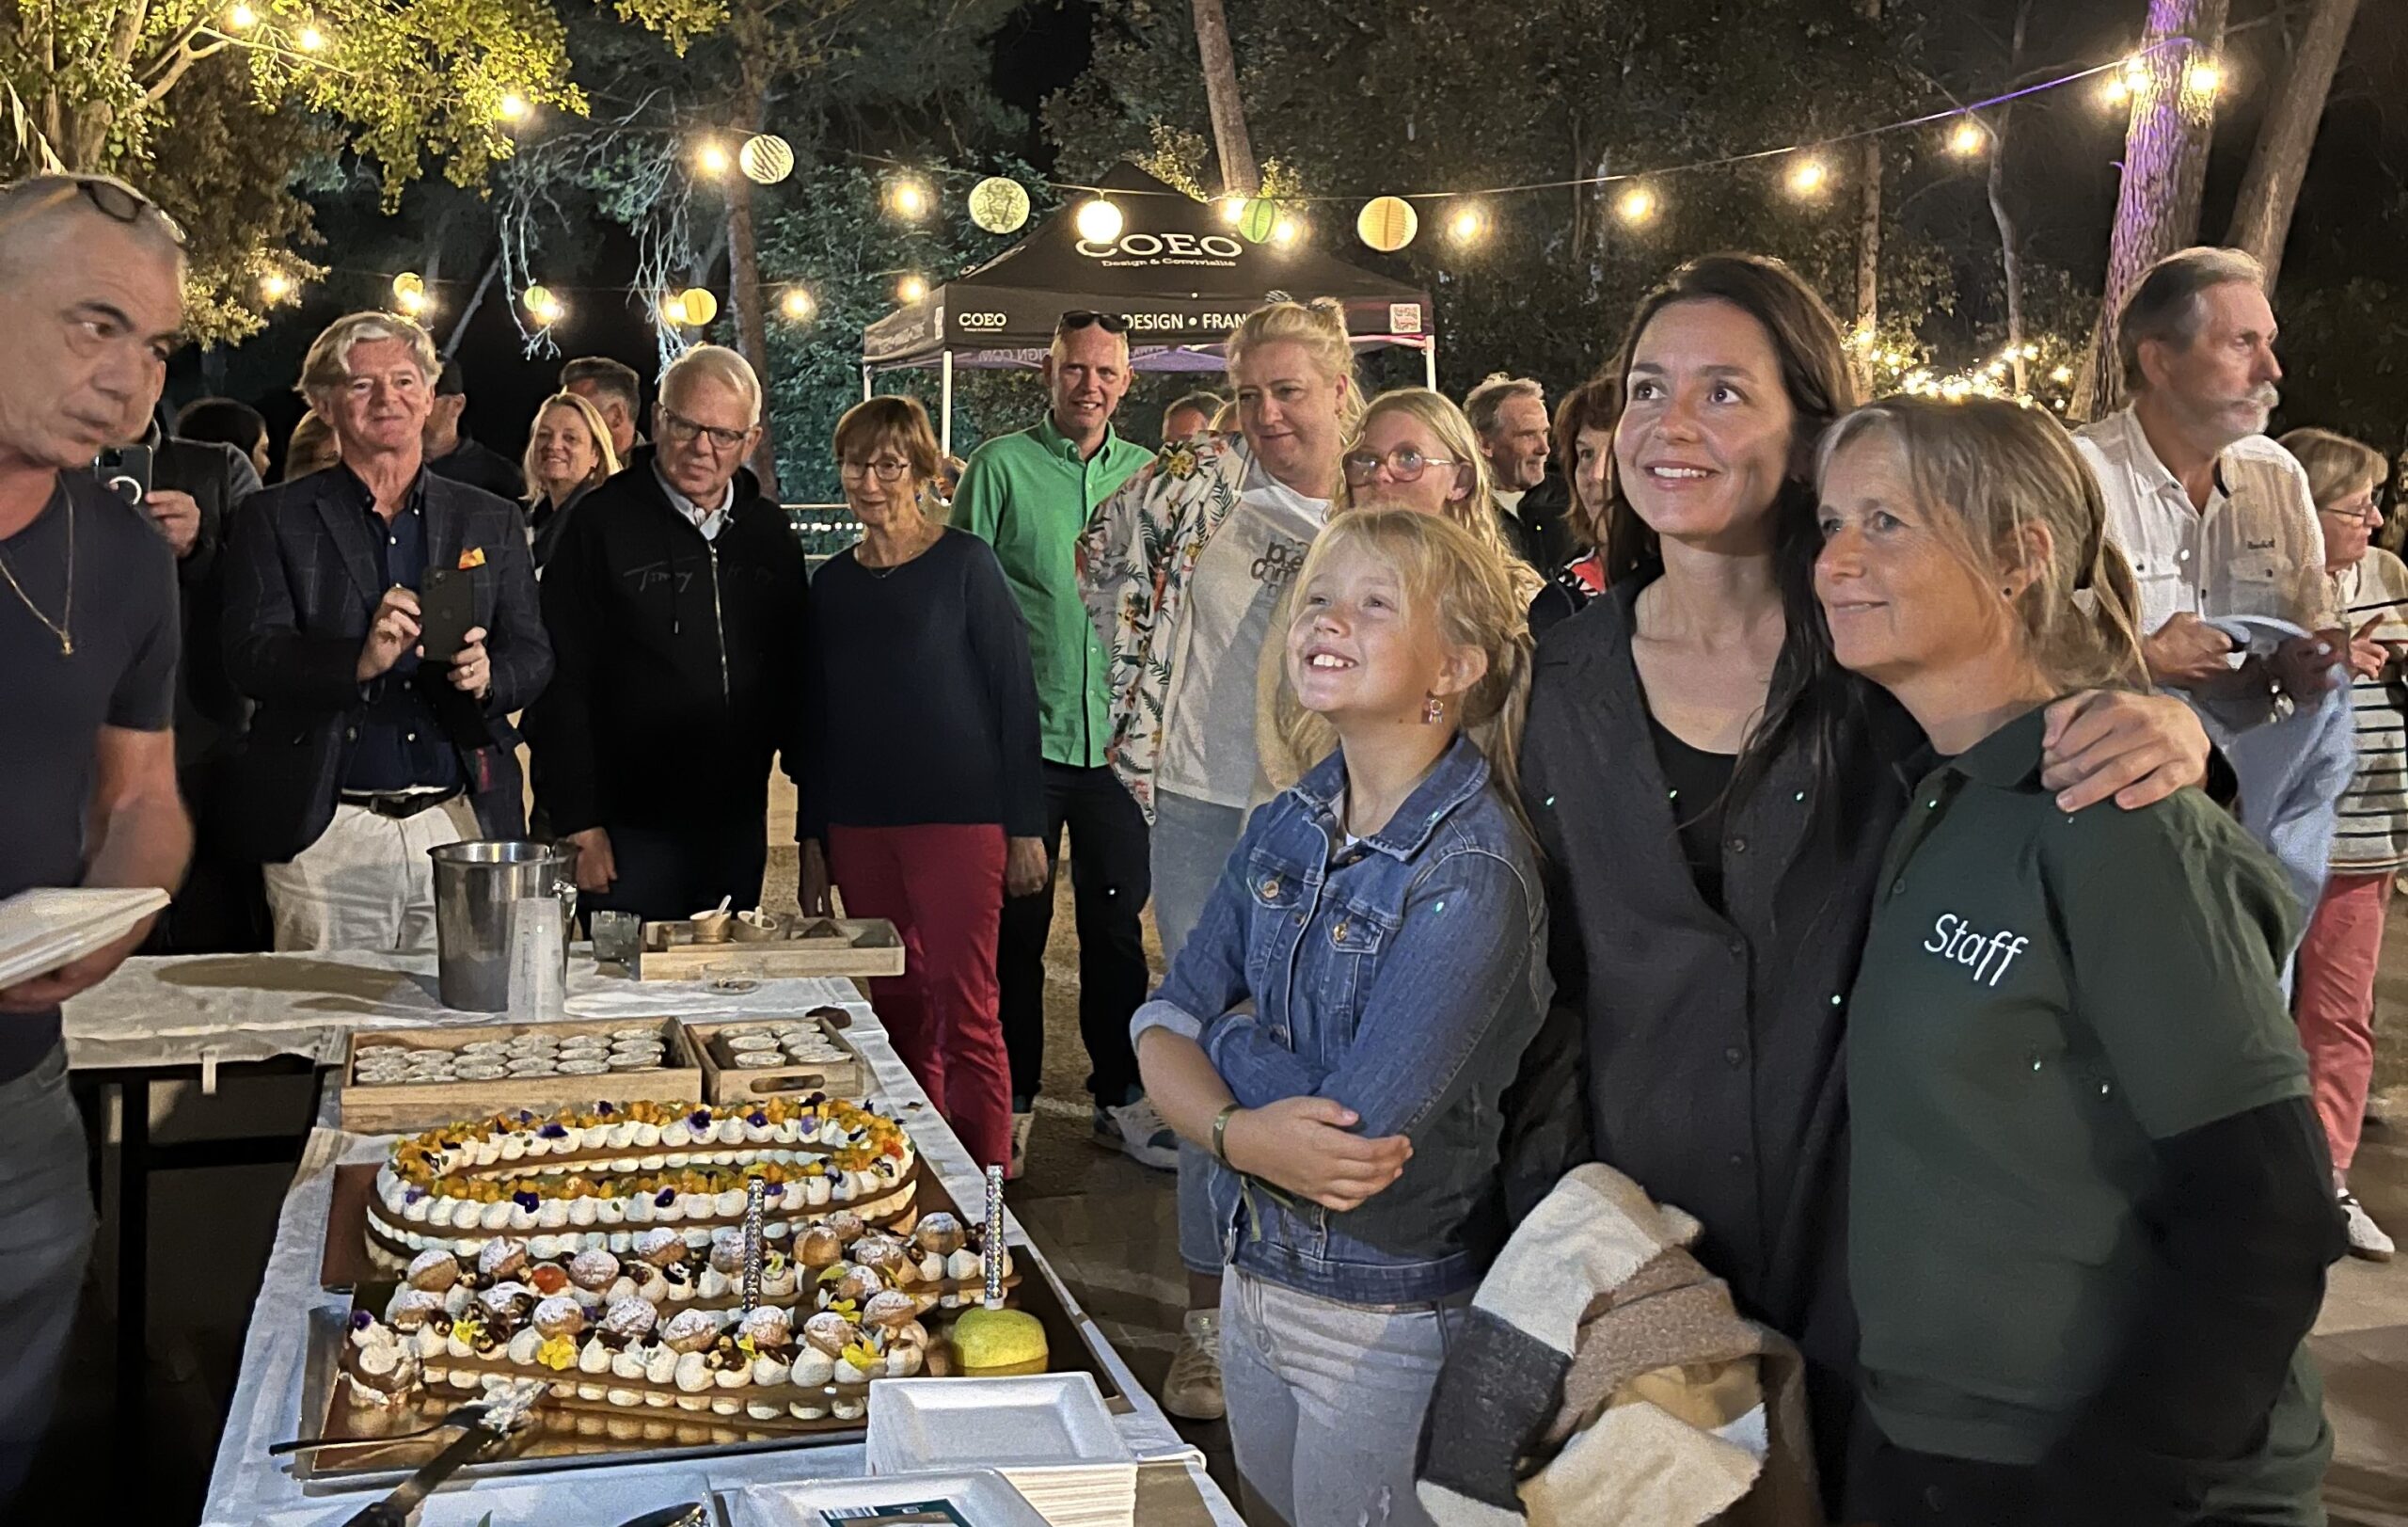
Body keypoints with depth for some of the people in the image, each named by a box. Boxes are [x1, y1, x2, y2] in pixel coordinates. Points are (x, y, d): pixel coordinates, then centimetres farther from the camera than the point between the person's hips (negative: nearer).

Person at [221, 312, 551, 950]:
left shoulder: (491, 521, 14)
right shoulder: (272, 519, 6)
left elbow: (533, 653, 11)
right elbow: (250, 657, -4)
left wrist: (487, 674, -12)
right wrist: (359, 662, -22)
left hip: (461, 826, 2)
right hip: (328, 835, -2)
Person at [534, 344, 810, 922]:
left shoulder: (770, 533, 9)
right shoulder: (602, 523, -5)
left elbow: (797, 678, 14)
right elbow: (561, 685, -7)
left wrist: (818, 805, 6)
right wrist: (577, 821, -12)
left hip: (739, 827, 5)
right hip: (629, 829, -4)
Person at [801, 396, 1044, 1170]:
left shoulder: (964, 563, -3)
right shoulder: (832, 582, 11)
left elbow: (1015, 693, -5)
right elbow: (820, 718, 15)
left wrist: (1026, 826, -8)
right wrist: (812, 838, 12)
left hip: (959, 817, -5)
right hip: (859, 827, 5)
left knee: (964, 1015, -5)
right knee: (897, 1010, 9)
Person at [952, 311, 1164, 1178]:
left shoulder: (1148, 476, 9)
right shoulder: (999, 467, -1)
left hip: (1118, 737, 3)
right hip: (1023, 738, -3)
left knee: (1117, 922, 11)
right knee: (1018, 926, 6)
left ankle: (1121, 1096, 23)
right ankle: (1013, 1099, 20)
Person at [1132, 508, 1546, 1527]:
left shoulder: (1471, 870, -22)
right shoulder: (1286, 828, 1)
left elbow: (1362, 1132, -26)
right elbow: (1162, 1029, -2)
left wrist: (1224, 1030, -11)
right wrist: (1238, 1131, -22)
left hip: (1389, 1326, -7)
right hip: (1252, 1282, 7)